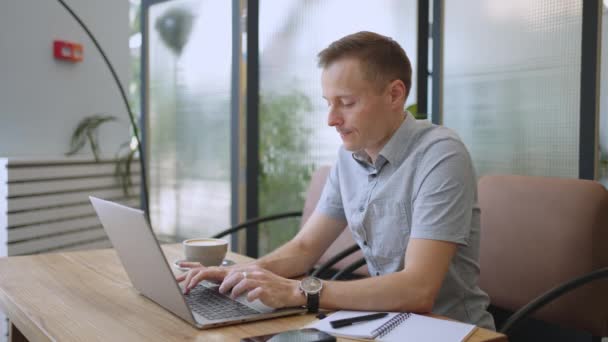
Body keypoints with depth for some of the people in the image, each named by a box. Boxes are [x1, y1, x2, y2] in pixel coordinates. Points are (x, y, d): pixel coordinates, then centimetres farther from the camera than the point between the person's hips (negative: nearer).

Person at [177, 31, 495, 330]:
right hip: (387, 320, 5)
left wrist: (299, 291, -30)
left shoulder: (441, 157, -20)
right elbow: (305, 247, 5)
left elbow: (418, 289, -27)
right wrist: (240, 274, -12)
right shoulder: (350, 155, 1)